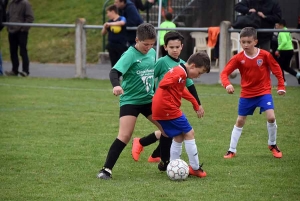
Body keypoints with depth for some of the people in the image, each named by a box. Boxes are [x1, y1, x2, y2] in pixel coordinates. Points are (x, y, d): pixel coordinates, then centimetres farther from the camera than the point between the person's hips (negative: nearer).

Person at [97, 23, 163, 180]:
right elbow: (114, 72, -28)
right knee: (125, 135, -18)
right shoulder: (130, 55, -15)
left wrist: (156, 93, 24)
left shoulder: (152, 53, 5)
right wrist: (116, 85, -48)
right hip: (130, 100, -7)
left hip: (149, 99, 7)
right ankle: (106, 170, -14)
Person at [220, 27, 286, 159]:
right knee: (240, 121, 7)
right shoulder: (238, 58, -11)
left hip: (264, 92, -1)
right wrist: (227, 84, -33)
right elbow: (224, 73, -14)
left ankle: (272, 145, 8)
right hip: (246, 94, 1)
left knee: (271, 117, -17)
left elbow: (277, 70, 0)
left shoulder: (264, 55, -12)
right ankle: (232, 151, 18)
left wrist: (281, 86, -2)